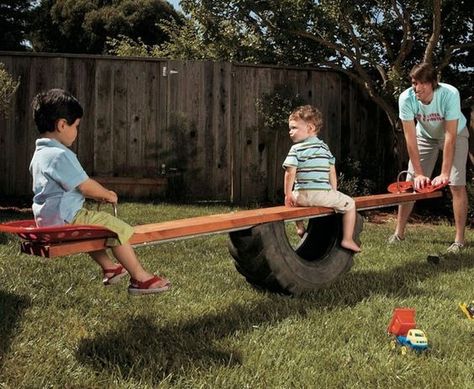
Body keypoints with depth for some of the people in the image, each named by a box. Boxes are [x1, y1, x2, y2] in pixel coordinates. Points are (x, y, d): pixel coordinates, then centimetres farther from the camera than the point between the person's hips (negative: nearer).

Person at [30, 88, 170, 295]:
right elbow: (85, 185, -20)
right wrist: (107, 194, -2)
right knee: (118, 229, -8)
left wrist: (98, 194, 15)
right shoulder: (61, 155, -22)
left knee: (94, 223, 35)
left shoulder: (40, 153, 13)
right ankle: (140, 278, -3)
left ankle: (108, 267, 44)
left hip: (46, 217, 11)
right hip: (66, 219, -11)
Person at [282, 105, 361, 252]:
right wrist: (334, 193, 20)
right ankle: (347, 239, 8)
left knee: (293, 200, 33)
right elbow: (332, 172, 14)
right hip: (323, 194, 1)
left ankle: (300, 228, 36)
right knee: (349, 204, 15)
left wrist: (288, 195, -1)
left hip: (302, 195, 0)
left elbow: (290, 173, -9)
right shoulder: (324, 147, 15)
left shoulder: (296, 149, 1)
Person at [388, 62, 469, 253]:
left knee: (457, 185, -12)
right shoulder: (406, 98, -29)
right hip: (426, 136, 2)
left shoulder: (450, 94, -36)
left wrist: (444, 174, -38)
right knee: (410, 183, -2)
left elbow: (450, 136, -36)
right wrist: (419, 173, -28)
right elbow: (410, 138, -27)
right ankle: (399, 233, 10)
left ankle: (459, 239, -4)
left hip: (455, 135, -2)